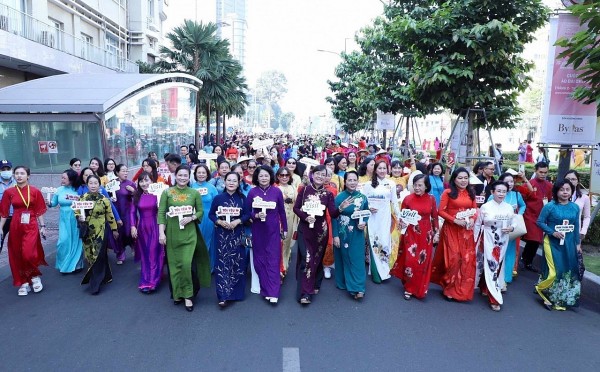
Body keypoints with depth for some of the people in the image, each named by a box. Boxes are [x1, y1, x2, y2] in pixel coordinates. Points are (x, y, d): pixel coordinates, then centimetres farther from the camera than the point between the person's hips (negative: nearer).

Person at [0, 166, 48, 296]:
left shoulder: (35, 191, -3)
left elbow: (39, 211, 1)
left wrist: (42, 226, 0)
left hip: (31, 226, -3)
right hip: (15, 226, 3)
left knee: (28, 254, -14)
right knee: (17, 256, 7)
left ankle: (35, 276, 12)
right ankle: (23, 283, 20)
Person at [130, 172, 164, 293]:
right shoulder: (137, 196, 6)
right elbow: (133, 212, 6)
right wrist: (133, 226, -1)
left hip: (154, 227, -4)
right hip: (141, 228, 4)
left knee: (154, 254, -3)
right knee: (144, 255, 11)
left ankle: (150, 282, 2)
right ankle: (146, 280, 22)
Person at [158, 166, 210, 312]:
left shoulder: (195, 193, 2)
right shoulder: (167, 192, 0)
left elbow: (200, 211, 7)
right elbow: (161, 213, -2)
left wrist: (190, 218, -12)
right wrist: (161, 232, -10)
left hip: (189, 233, -1)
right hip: (172, 233, 1)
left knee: (187, 264, -8)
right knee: (174, 264, 7)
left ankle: (188, 295, 7)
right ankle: (177, 293, 23)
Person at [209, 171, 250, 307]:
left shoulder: (242, 198, 1)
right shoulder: (218, 198, -1)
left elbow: (247, 214, 2)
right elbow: (211, 214, 2)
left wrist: (237, 221, -14)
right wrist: (220, 222, -15)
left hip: (237, 234, 1)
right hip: (222, 234, -1)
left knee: (237, 263, 6)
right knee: (222, 262, -3)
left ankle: (236, 293, 21)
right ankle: (223, 295, -1)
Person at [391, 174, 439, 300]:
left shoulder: (431, 199, -2)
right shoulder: (408, 199, -8)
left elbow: (434, 217, 7)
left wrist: (436, 233, 6)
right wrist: (402, 223, -20)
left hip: (426, 235, 2)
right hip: (411, 234, -2)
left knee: (424, 262, 8)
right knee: (410, 261, -4)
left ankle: (420, 289, 26)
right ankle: (409, 288, 15)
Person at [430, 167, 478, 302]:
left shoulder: (471, 193, 10)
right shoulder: (448, 192, -6)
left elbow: (475, 210, 12)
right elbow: (441, 211, -9)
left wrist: (473, 219, -9)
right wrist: (455, 220, -18)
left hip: (466, 231, 5)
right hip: (451, 229, -4)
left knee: (467, 260, 5)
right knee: (453, 259, -3)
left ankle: (462, 290, 21)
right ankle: (450, 289, 14)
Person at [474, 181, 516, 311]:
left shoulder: (509, 208, 0)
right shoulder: (485, 207, -10)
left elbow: (514, 223, 11)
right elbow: (477, 225, -3)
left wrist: (512, 228, -12)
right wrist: (475, 241, -1)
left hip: (502, 242, 5)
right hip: (488, 241, -4)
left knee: (498, 266, 14)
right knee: (491, 266, -6)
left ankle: (485, 287, 37)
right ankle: (494, 298, 0)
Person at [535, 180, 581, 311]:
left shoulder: (575, 207, 3)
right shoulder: (550, 206, -10)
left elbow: (576, 227, 10)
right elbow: (540, 222, -7)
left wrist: (577, 243, 12)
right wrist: (553, 232, -18)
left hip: (569, 244, 5)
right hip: (552, 243, -5)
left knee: (569, 271, 9)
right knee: (554, 271, -8)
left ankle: (562, 299, 28)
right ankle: (548, 296, 17)